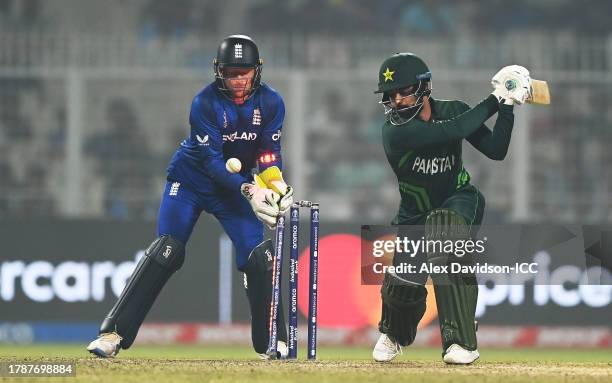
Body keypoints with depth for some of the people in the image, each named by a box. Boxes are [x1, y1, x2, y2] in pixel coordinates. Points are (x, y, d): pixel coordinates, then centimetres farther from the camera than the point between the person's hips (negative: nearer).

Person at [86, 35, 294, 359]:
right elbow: (212, 161, -27)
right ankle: (114, 333, -16)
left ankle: (272, 343, -2)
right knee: (165, 252, -15)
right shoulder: (205, 103, -23)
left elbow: (269, 153, -9)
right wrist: (249, 190, -39)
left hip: (237, 186, 3)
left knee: (259, 255, -11)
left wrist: (276, 184, -31)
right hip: (191, 179, -3)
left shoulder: (271, 103, -12)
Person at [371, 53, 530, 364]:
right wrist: (494, 101, -28)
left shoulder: (452, 111, -10)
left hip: (459, 201, 0)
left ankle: (460, 343, -35)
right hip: (415, 215, 0)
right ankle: (394, 333, 32)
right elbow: (452, 131, -36)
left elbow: (496, 150, -13)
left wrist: (507, 107, -23)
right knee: (402, 287, -13)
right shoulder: (394, 131, -24)